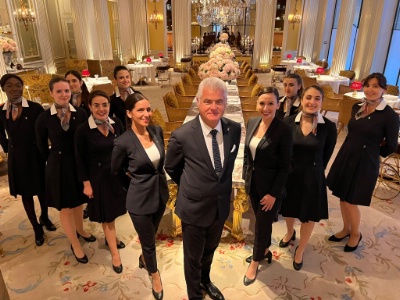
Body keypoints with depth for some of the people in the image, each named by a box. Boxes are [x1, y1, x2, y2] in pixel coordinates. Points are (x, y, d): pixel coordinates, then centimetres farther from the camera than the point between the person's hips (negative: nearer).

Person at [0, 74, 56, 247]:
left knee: (42, 190, 14)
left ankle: (45, 218, 40)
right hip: (17, 159, 3)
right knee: (26, 193, 11)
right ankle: (36, 228, 27)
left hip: (37, 156, -2)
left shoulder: (35, 108, -12)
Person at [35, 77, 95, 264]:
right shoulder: (44, 118, -11)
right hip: (59, 166, -2)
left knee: (78, 201, 21)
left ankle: (80, 230, 46)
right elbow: (42, 147, 0)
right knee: (65, 207, 9)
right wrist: (54, 162, 5)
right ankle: (75, 245, 27)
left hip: (80, 163, 2)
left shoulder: (80, 113, -7)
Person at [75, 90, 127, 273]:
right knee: (107, 215, 9)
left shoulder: (116, 123, -5)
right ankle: (115, 254, 24)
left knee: (113, 212, 20)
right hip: (99, 177, -3)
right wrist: (86, 183, -9)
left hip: (118, 174, 4)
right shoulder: (83, 130, -16)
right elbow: (80, 159, -10)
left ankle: (111, 237, 47)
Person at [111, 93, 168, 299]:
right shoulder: (123, 142, -22)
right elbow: (115, 172, -5)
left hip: (160, 194, 5)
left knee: (151, 236, 27)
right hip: (140, 200, -5)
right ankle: (154, 274, 47)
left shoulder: (157, 131, -7)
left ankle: (143, 258, 60)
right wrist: (136, 180, 6)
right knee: (148, 242, 16)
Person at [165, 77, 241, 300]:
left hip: (221, 205, 4)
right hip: (195, 207, -4)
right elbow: (171, 168, -4)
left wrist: (223, 187, 9)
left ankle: (205, 281, 59)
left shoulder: (234, 129, -11)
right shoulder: (182, 135, -23)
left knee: (210, 250, 29)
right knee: (193, 257, 19)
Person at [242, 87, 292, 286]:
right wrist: (245, 176, 10)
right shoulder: (252, 123, -2)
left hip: (270, 186, -5)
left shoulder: (283, 130, -20)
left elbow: (285, 166, -16)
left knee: (262, 224, 11)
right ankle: (265, 251, 46)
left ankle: (255, 263, 32)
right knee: (261, 220, 22)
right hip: (253, 182, 6)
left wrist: (274, 193, -15)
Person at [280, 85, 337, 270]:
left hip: (312, 177, -1)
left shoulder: (329, 127, -14)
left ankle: (300, 250, 39)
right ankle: (290, 233, 56)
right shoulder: (289, 122, -12)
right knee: (288, 209, 23)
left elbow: (326, 156, -2)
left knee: (309, 216, 13)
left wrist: (314, 170, 4)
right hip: (289, 174, 1)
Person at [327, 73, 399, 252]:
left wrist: (372, 152, 7)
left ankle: (356, 234, 31)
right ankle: (346, 229, 38)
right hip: (345, 156, 6)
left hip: (365, 163, -6)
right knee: (342, 197, 15)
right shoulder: (357, 107, 2)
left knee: (351, 201, 4)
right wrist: (351, 151, 7)